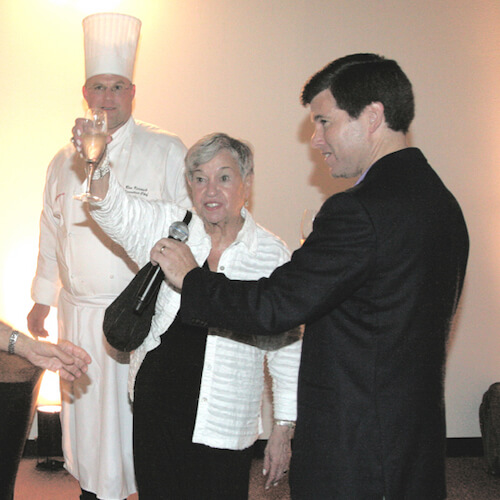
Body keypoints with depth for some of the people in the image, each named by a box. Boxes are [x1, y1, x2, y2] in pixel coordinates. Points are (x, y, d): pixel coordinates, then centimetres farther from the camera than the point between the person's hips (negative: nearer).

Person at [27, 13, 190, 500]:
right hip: (80, 313, 5)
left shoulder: (166, 152, -5)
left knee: (139, 414, 0)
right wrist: (42, 298, 19)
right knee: (85, 409, 14)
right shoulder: (65, 161, 9)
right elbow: (52, 231, 18)